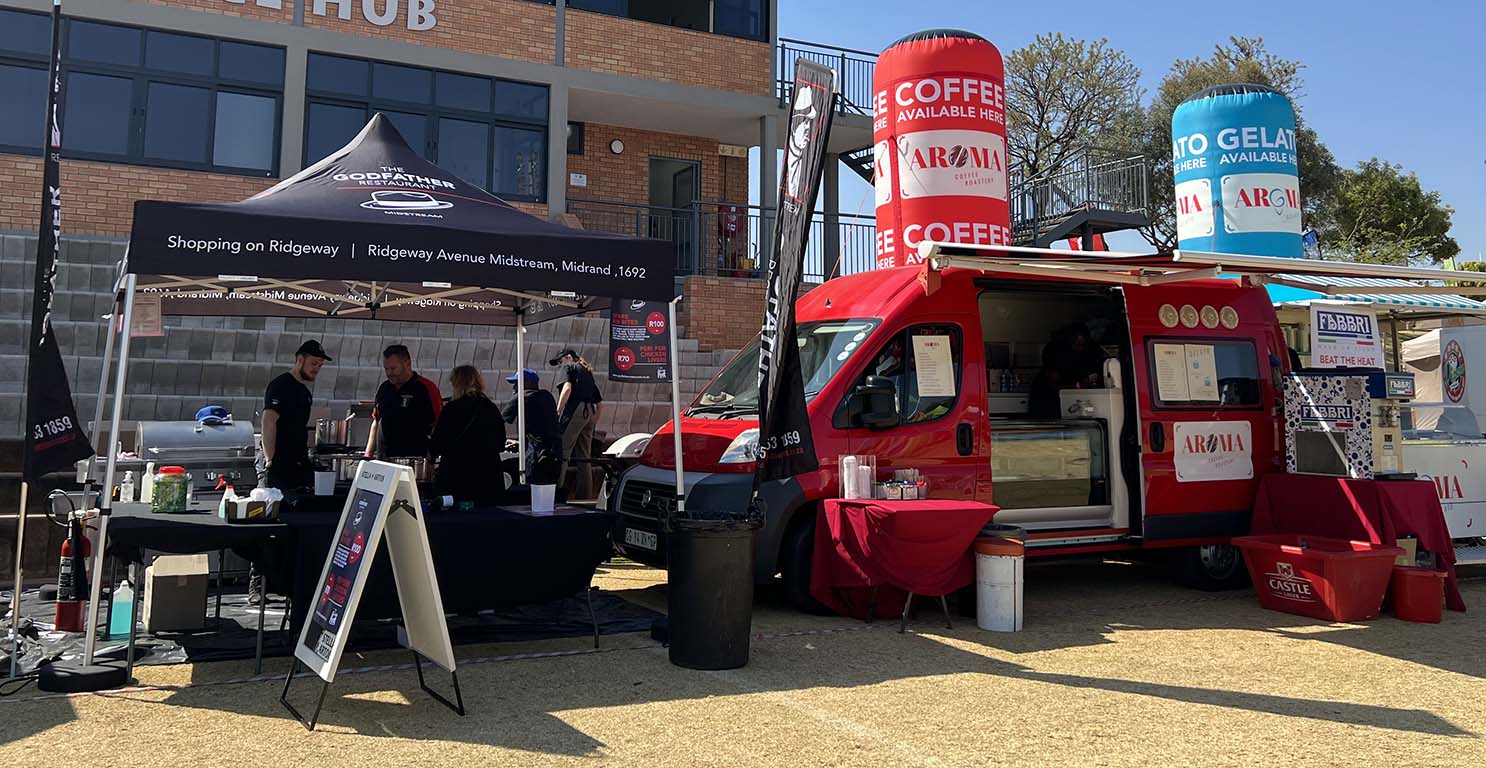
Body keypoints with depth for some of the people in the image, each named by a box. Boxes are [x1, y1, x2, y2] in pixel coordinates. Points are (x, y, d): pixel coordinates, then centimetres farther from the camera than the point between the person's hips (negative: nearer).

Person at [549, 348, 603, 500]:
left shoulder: (567, 368, 7)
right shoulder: (587, 372, 29)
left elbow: (567, 388, -14)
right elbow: (599, 401, 26)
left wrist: (557, 412, -15)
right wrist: (595, 420, 26)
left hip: (574, 411, -8)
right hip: (590, 413, 8)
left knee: (562, 454, -11)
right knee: (584, 458, 10)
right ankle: (585, 496, 10)